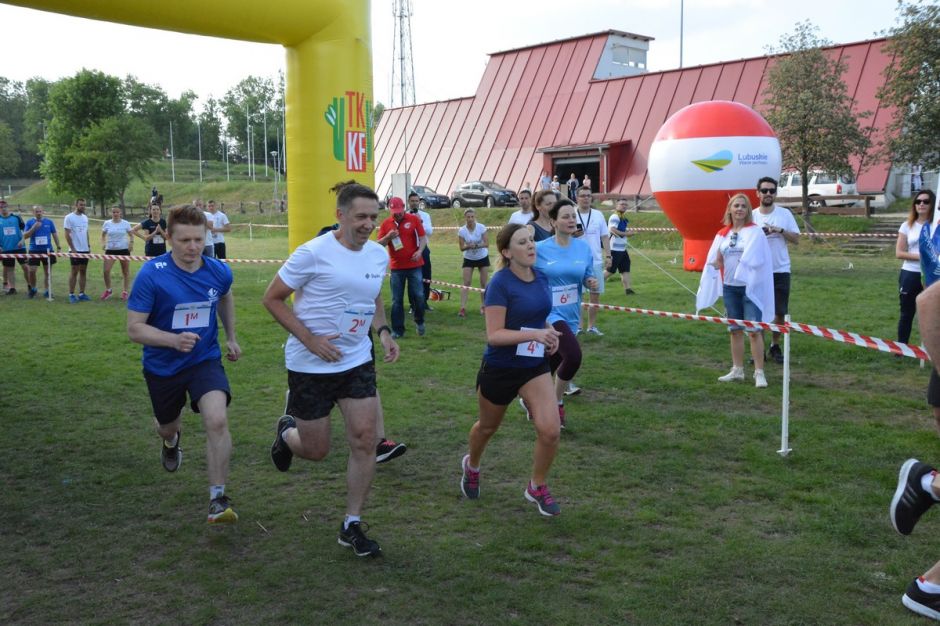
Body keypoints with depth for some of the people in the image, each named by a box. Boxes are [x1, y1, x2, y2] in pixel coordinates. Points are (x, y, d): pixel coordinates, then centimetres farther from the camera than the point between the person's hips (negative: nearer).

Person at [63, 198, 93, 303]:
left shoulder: (85, 217, 11)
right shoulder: (69, 218, -8)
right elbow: (67, 235, -10)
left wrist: (89, 246, 11)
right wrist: (73, 249, -15)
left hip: (85, 249, 6)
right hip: (75, 250, -6)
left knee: (83, 271, 7)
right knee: (74, 271, -2)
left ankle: (81, 294, 12)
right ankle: (71, 294, 5)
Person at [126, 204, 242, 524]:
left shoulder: (219, 272, -10)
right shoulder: (151, 275, -21)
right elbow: (134, 328, -19)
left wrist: (231, 337, 18)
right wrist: (174, 340, -35)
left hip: (205, 360, 0)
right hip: (162, 367, 0)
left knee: (217, 420, -24)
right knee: (168, 426, 23)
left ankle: (218, 498, -11)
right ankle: (170, 438, 64)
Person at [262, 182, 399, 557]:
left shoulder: (379, 255, 2)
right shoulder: (314, 253, -17)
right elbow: (272, 298, -10)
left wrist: (384, 332, 1)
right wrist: (310, 340, -19)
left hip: (357, 362, 5)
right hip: (311, 366, -5)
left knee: (365, 441, -4)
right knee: (316, 451, 7)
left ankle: (352, 526, 12)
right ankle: (287, 432, 45)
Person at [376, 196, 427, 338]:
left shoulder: (414, 219, -1)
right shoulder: (386, 223, 3)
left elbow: (423, 238, 0)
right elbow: (379, 244, 4)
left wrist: (420, 251, -18)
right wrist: (388, 237, -15)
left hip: (414, 265, -1)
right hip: (396, 267, 1)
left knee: (418, 295, 1)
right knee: (397, 300, 3)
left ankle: (419, 321, 26)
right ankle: (397, 329, 10)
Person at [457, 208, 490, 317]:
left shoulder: (481, 227, -16)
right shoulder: (462, 230, -14)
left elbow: (486, 244, -17)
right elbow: (462, 248, -11)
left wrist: (476, 245, -34)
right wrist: (469, 246, -33)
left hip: (483, 258, 0)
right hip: (469, 259, 0)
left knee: (483, 283, 3)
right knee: (466, 283, -8)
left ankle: (483, 306, 17)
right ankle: (463, 308, -12)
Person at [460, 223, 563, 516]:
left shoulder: (542, 278, -1)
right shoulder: (500, 283, -20)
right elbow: (494, 335, -23)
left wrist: (550, 334, -4)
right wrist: (534, 334, -32)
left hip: (535, 367, 4)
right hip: (499, 369, -4)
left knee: (549, 430, -12)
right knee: (488, 427, 20)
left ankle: (537, 487, 15)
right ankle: (471, 466, 53)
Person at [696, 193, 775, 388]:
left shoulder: (755, 232, -3)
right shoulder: (722, 234, 10)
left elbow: (754, 259, -11)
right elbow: (713, 260, 10)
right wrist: (716, 263, -10)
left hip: (750, 287, -5)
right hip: (730, 288, 5)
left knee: (754, 330, -8)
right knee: (735, 330, 12)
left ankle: (759, 373, -2)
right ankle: (737, 370, 22)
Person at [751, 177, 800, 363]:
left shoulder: (785, 214, 1)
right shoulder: (752, 216, 1)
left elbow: (796, 239, 0)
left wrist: (780, 230, -14)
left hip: (780, 270, 0)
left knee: (780, 312, 6)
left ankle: (775, 346, 21)